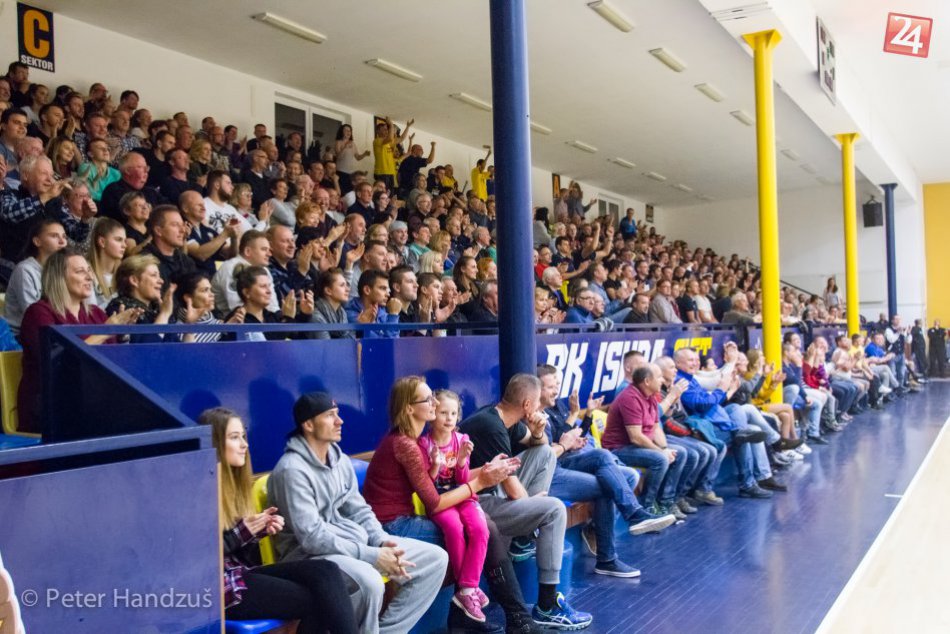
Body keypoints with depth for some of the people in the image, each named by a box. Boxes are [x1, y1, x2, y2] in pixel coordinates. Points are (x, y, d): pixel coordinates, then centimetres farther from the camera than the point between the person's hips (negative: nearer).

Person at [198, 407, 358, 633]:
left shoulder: (234, 479, 15)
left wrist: (259, 528, -2)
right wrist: (242, 532, -19)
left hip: (243, 571, 8)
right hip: (222, 586, -8)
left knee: (325, 571, -16)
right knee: (318, 601, -17)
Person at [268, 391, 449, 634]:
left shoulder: (340, 459, 8)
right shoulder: (292, 470, -18)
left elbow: (359, 511, 11)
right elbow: (312, 538, -23)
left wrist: (383, 542, -10)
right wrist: (372, 556, -24)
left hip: (351, 543, 9)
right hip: (310, 554, -8)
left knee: (436, 558, 1)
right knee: (369, 581, -39)